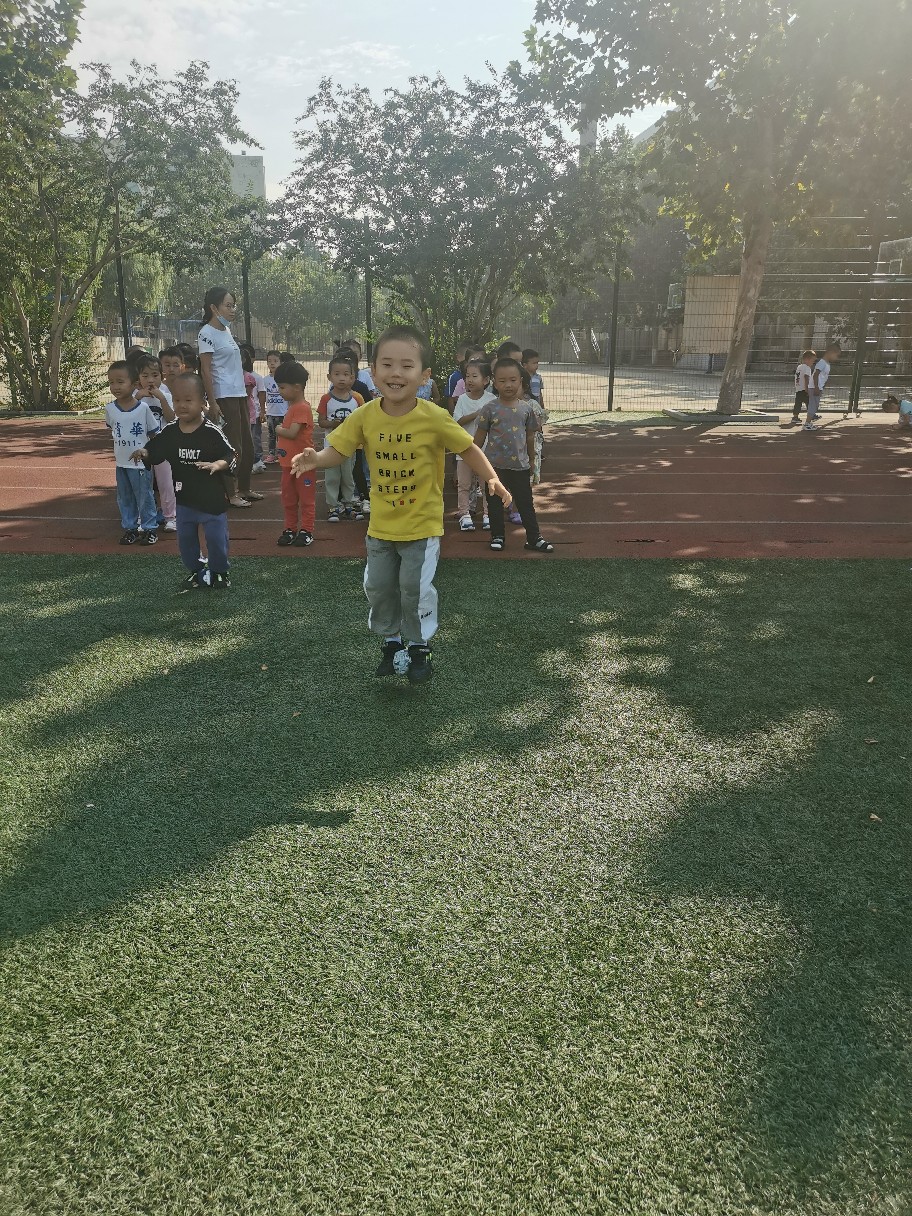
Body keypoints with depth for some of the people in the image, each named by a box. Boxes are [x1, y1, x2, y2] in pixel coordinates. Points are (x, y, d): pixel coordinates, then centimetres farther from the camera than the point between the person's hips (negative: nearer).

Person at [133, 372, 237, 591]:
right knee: (185, 540, 14)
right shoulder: (169, 432, -3)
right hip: (184, 499, 4)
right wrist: (143, 453, -17)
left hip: (212, 499, -4)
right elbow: (154, 452, 4)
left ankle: (219, 572, 29)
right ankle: (196, 571, 34)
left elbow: (230, 455, -11)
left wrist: (216, 465, -29)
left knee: (216, 539, 6)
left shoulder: (212, 432, -15)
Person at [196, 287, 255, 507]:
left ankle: (243, 489, 22)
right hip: (224, 396, -9)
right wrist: (212, 403, -18)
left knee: (246, 444, 12)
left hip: (239, 394, 9)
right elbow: (205, 371, -13)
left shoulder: (226, 330, 15)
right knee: (232, 446, -4)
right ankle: (231, 493, 5)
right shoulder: (207, 333, -10)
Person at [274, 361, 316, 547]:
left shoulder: (302, 408, -18)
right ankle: (290, 529, 24)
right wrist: (281, 430, 2)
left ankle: (306, 531, 9)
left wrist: (279, 430, -8)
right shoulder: (292, 406, 12)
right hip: (289, 462, 10)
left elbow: (292, 433, -25)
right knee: (288, 499, 14)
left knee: (306, 498, 3)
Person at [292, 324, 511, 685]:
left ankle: (419, 648, 24)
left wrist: (491, 479, -19)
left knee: (416, 590, 1)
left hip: (422, 525, -4)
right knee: (379, 588, 13)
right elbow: (338, 450, -4)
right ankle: (391, 644, 35)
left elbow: (468, 448, -7)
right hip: (381, 526, 4)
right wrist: (316, 459, -25)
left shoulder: (434, 418, -17)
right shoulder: (365, 416, -9)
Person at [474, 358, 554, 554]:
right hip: (495, 465, -1)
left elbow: (530, 436, 10)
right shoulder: (490, 409, -7)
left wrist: (531, 459, 17)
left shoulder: (526, 408, 0)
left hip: (520, 465, 1)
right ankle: (498, 536, 25)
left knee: (526, 503, 7)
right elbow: (480, 436, 0)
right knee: (495, 503, 10)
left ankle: (534, 538, 15)